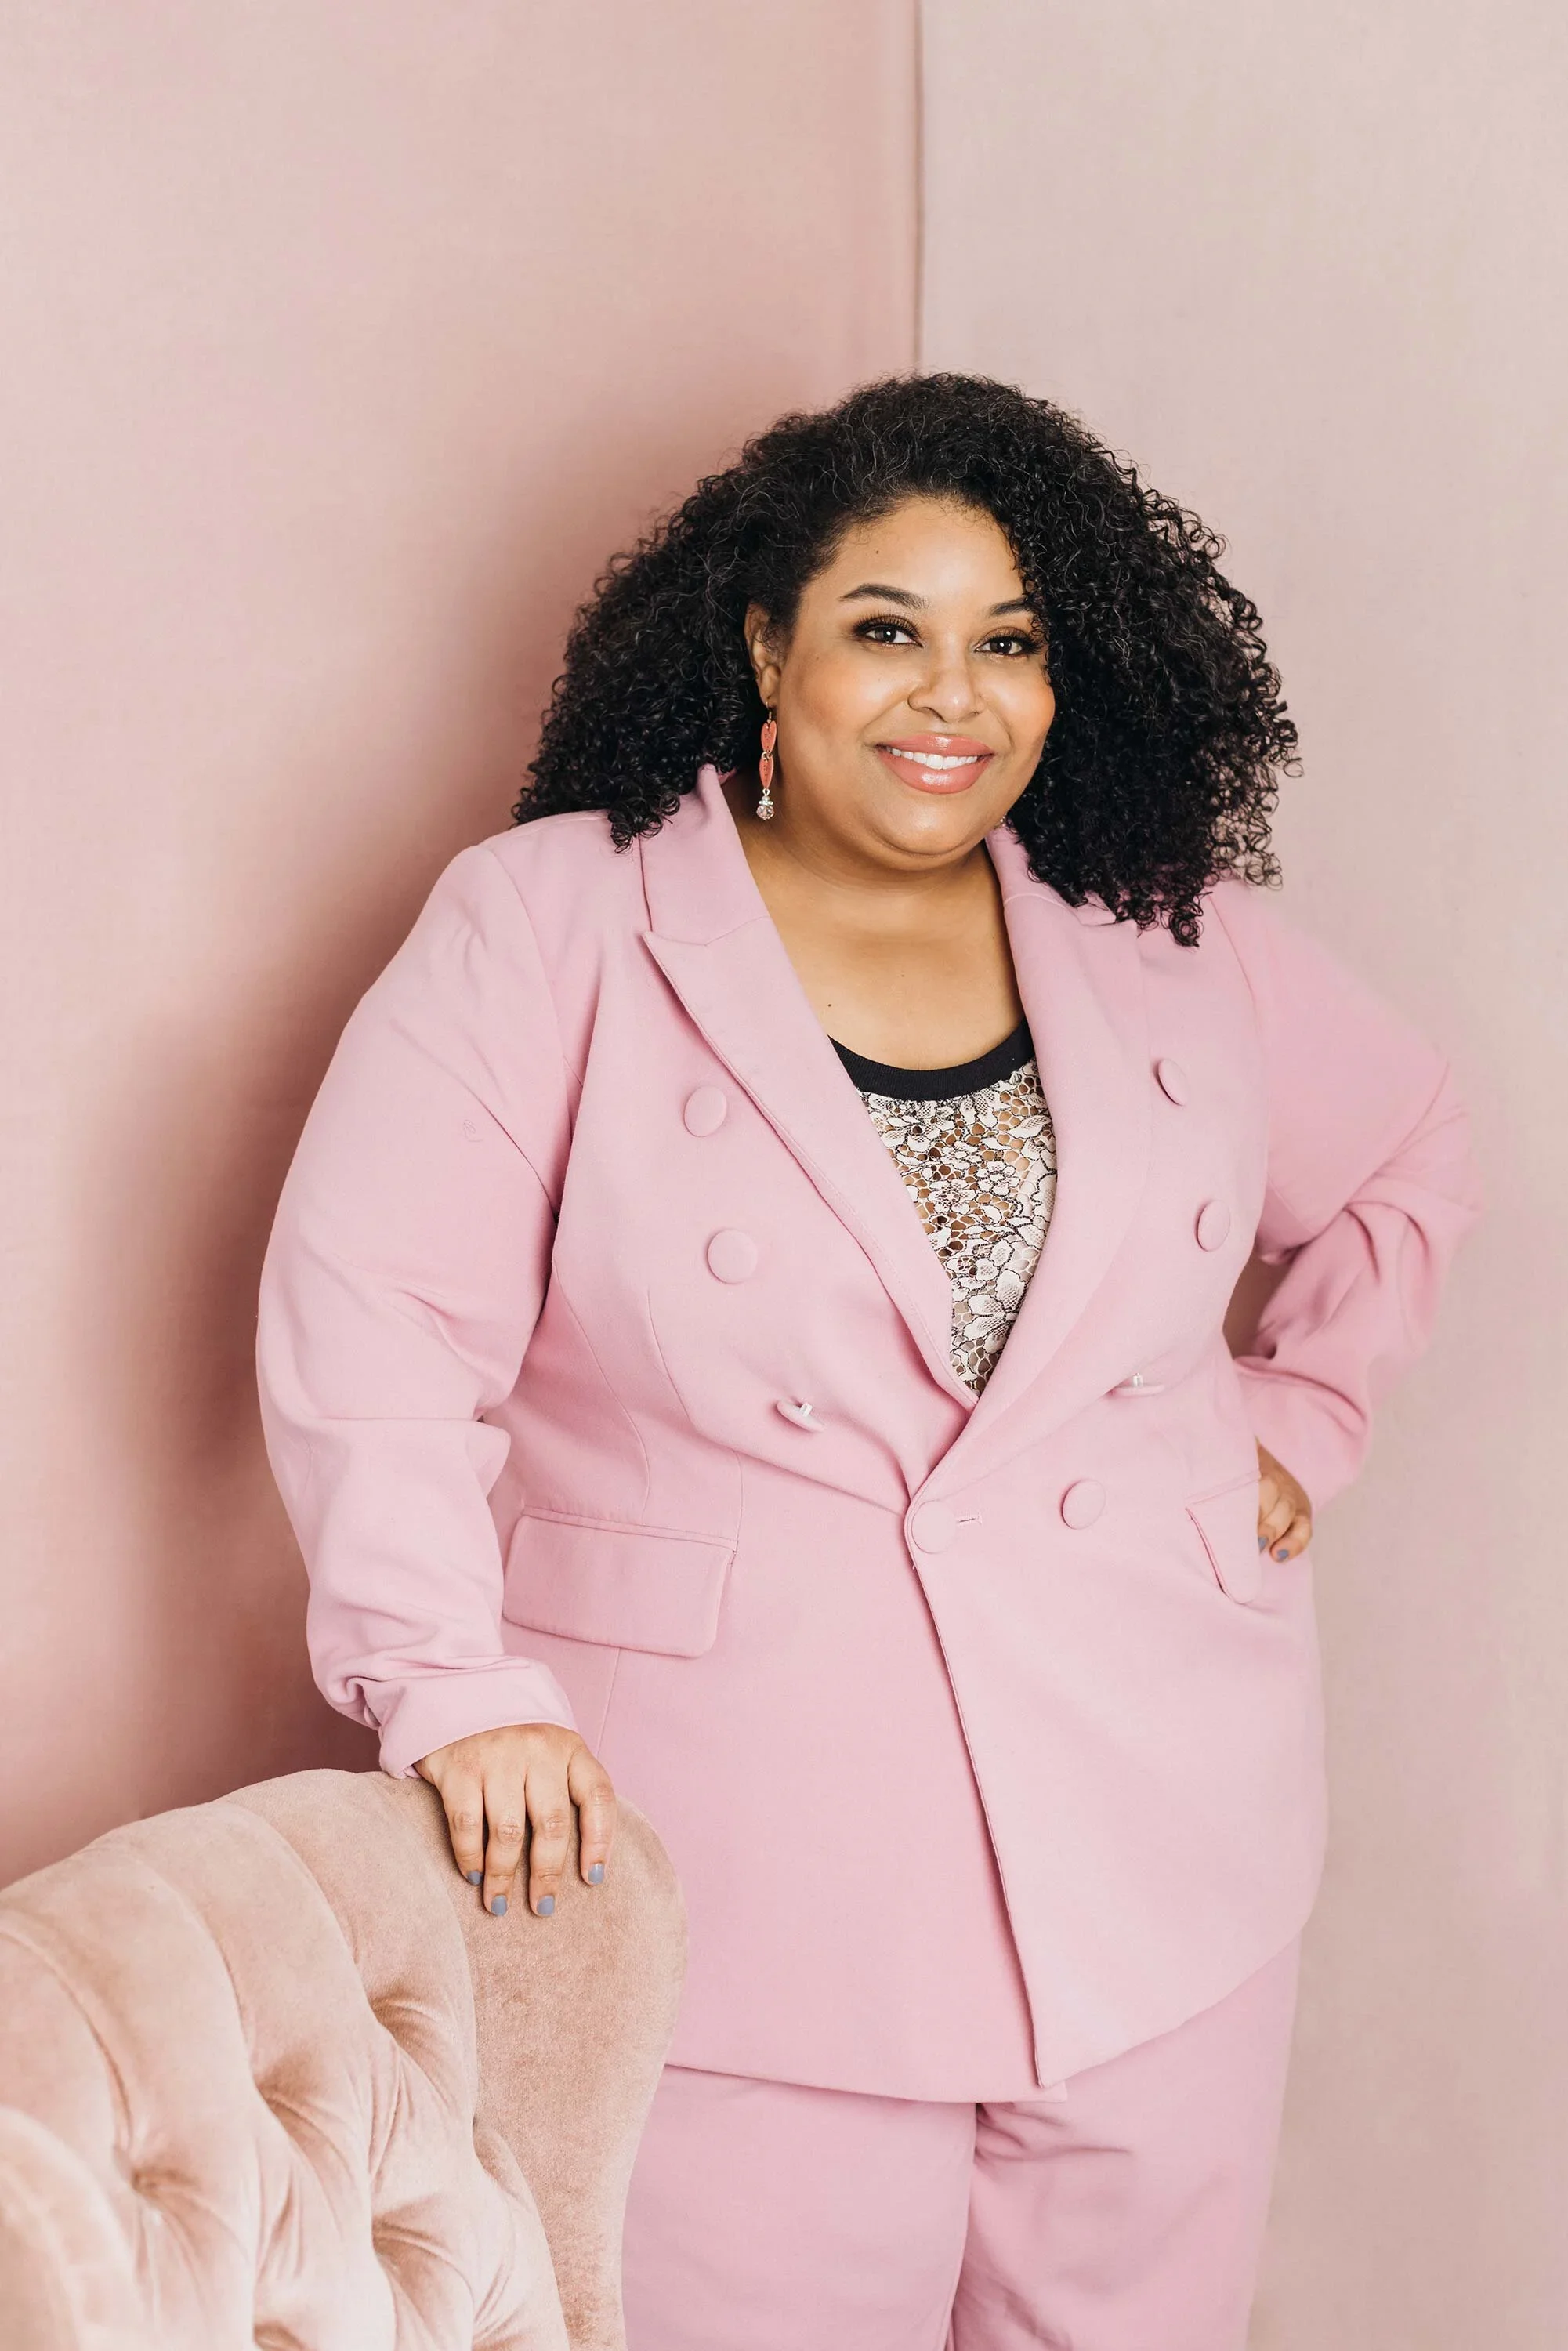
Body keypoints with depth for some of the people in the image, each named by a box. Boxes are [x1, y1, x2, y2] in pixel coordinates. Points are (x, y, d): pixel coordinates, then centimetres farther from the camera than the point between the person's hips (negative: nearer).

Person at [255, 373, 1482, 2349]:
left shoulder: (1176, 938, 7)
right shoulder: (547, 925, -4)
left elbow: (1411, 1160, 24)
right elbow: (375, 1316, -11)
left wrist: (1303, 1417, 11)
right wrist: (457, 1686, -21)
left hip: (1157, 1874, 4)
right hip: (727, 1888, -3)